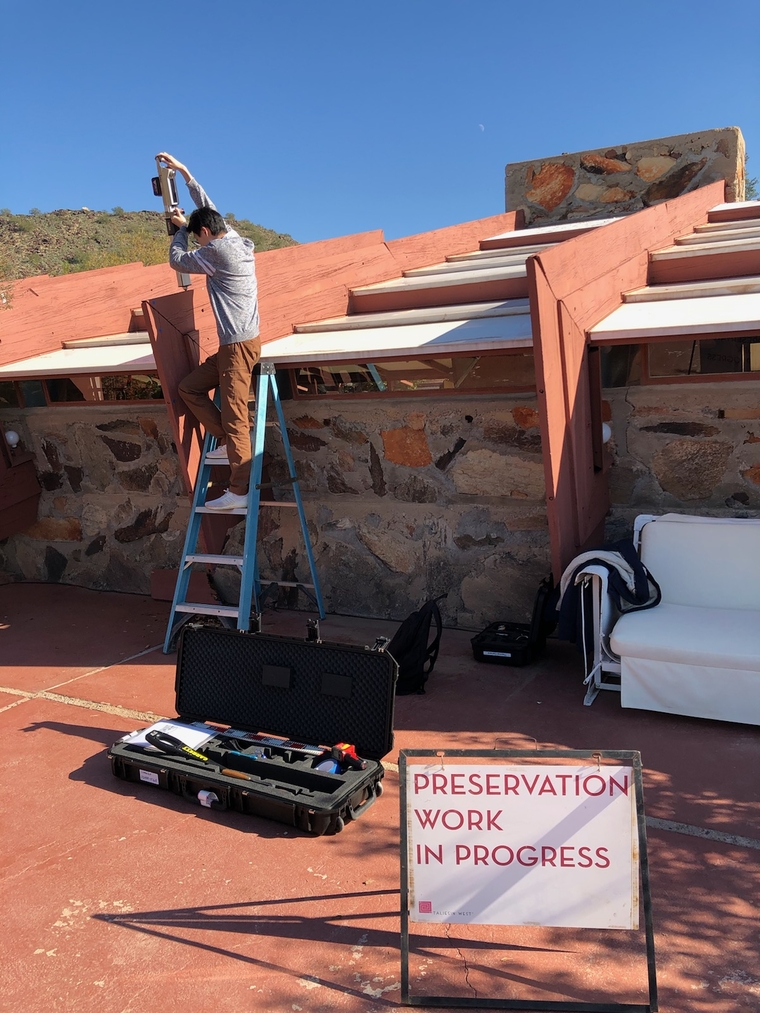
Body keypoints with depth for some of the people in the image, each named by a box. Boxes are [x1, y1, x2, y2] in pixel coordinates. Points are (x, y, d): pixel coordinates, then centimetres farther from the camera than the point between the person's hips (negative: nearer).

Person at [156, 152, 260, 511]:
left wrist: (182, 227, 16)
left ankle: (239, 491, -9)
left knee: (234, 415, -10)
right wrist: (184, 172, 32)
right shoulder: (236, 240, 13)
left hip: (239, 345, -10)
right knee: (189, 388, 14)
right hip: (233, 344, 10)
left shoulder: (218, 251, -14)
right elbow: (208, 208, 27)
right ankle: (229, 441, 11)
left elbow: (177, 260, 0)